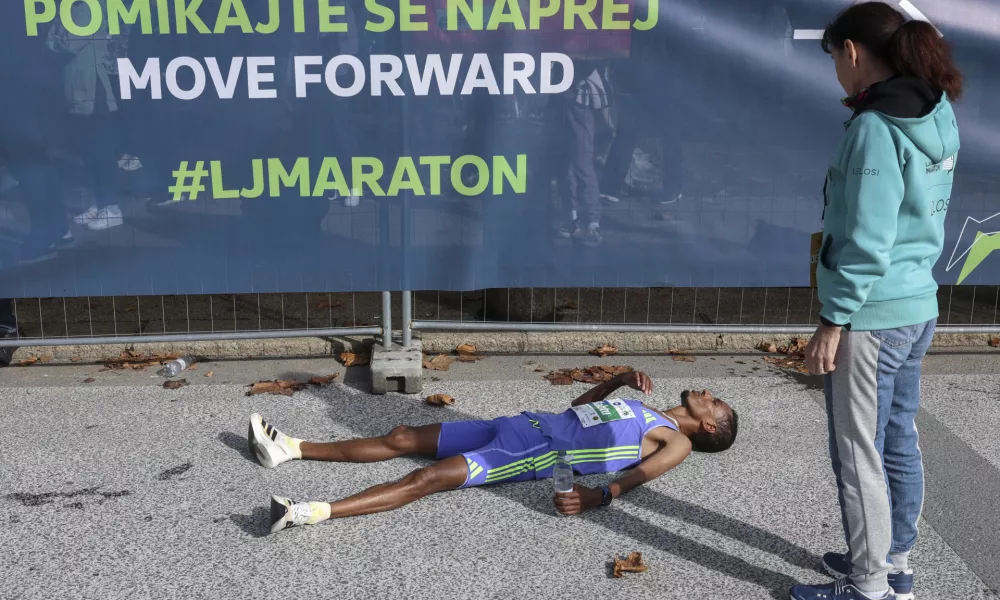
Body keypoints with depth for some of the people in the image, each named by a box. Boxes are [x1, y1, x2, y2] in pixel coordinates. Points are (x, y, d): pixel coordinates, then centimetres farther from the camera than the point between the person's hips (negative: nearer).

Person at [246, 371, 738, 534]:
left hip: (539, 454, -8)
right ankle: (289, 450, 4)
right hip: (525, 426, 8)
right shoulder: (645, 411, 27)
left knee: (425, 479, -23)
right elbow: (580, 405, 35)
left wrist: (598, 496, -32)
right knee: (402, 438, 2)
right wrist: (623, 380, 23)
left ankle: (310, 512, -31)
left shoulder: (675, 441, 3)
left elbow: (638, 475, -15)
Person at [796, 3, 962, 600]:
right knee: (900, 444, 18)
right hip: (918, 309, 9)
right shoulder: (939, 116, 7)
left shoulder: (876, 128, -19)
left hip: (871, 317, -9)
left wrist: (834, 320, -16)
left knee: (860, 455, 3)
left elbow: (867, 242, -20)